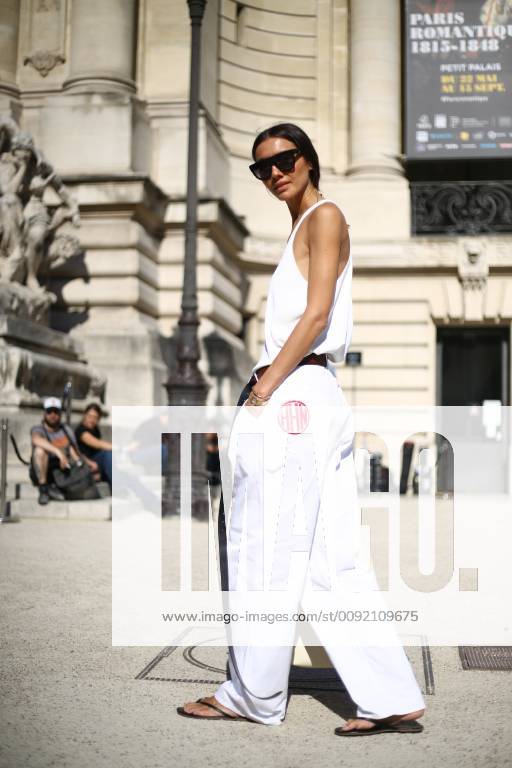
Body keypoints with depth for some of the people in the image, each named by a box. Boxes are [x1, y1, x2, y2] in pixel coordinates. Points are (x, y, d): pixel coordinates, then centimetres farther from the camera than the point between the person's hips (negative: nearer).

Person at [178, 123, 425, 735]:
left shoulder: (325, 216, -2)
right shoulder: (302, 227, 24)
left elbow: (316, 315, -12)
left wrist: (263, 388, -13)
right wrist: (262, 390, 13)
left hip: (294, 400, -9)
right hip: (313, 402, 9)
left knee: (267, 552, -1)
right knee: (329, 562, 6)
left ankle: (254, 695, 11)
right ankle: (391, 700, 9)